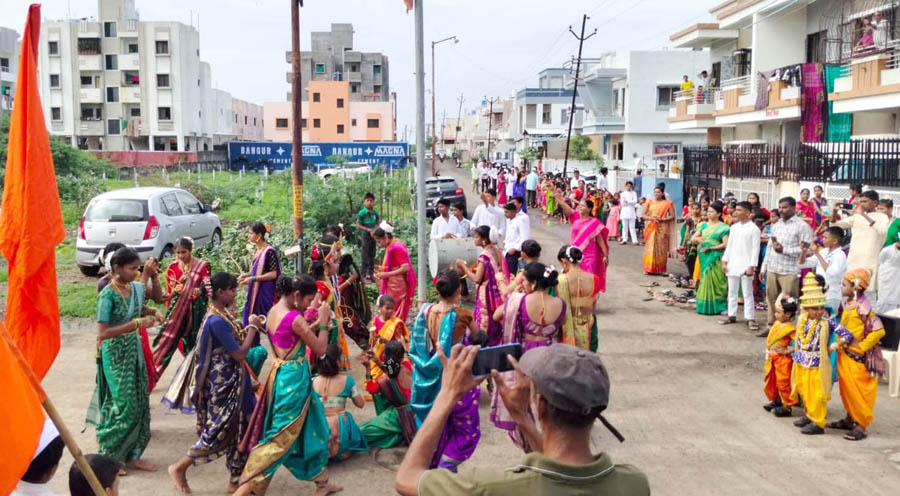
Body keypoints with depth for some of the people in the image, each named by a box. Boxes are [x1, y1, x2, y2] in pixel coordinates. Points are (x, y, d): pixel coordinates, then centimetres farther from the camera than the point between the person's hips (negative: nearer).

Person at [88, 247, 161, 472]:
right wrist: (136, 324, -28)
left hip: (134, 350, 7)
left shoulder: (136, 288, 1)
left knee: (140, 403, 9)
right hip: (116, 355, -7)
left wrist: (152, 312, 1)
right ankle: (110, 456, 15)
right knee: (124, 405, -3)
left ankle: (132, 455, 20)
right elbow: (102, 333, -24)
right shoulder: (108, 295, -19)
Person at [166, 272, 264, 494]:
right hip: (224, 383, -10)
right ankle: (179, 468, 14)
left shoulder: (222, 314, 6)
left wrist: (251, 327, 2)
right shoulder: (217, 321, -24)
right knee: (220, 430, -1)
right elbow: (239, 354, -22)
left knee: (238, 429, 13)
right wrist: (252, 327, -13)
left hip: (233, 381, 10)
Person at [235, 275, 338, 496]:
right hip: (294, 379, -10)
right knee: (281, 435, 0)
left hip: (282, 375, 10)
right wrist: (323, 322, -4)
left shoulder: (274, 311, 6)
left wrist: (316, 324, 9)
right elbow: (320, 349, -14)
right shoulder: (294, 318, -21)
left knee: (310, 428, 20)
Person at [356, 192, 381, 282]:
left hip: (373, 235, 5)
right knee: (365, 255, -2)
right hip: (365, 235, -5)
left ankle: (371, 273, 21)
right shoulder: (362, 212, -11)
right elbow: (358, 225, -10)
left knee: (372, 255, 12)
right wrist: (368, 230, -18)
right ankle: (364, 275, 4)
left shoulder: (375, 212, 4)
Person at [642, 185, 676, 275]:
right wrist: (651, 218, -13)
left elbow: (672, 216, 0)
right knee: (650, 248, -3)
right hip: (651, 228, 1)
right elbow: (643, 215, 5)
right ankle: (649, 268, 2)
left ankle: (660, 269, 5)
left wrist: (662, 219, -14)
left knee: (661, 249, -1)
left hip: (662, 229, -1)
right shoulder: (649, 203, 8)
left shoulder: (668, 203, 3)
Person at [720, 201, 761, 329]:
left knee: (747, 293, -2)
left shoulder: (754, 229, -7)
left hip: (746, 266, -6)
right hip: (732, 264, 6)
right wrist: (724, 261, 6)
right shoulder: (734, 227, 10)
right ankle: (732, 315, 20)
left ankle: (750, 319, 2)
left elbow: (756, 249, -10)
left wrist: (751, 266, -15)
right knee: (732, 291, 11)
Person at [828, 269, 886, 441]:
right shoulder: (848, 303, 5)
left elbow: (879, 331, -23)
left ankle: (861, 425, 9)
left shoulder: (863, 307, -21)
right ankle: (850, 419, 30)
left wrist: (861, 347, -18)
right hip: (844, 354, 8)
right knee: (846, 388, 17)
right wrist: (838, 343, 7)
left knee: (858, 391, 0)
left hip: (857, 357, -8)